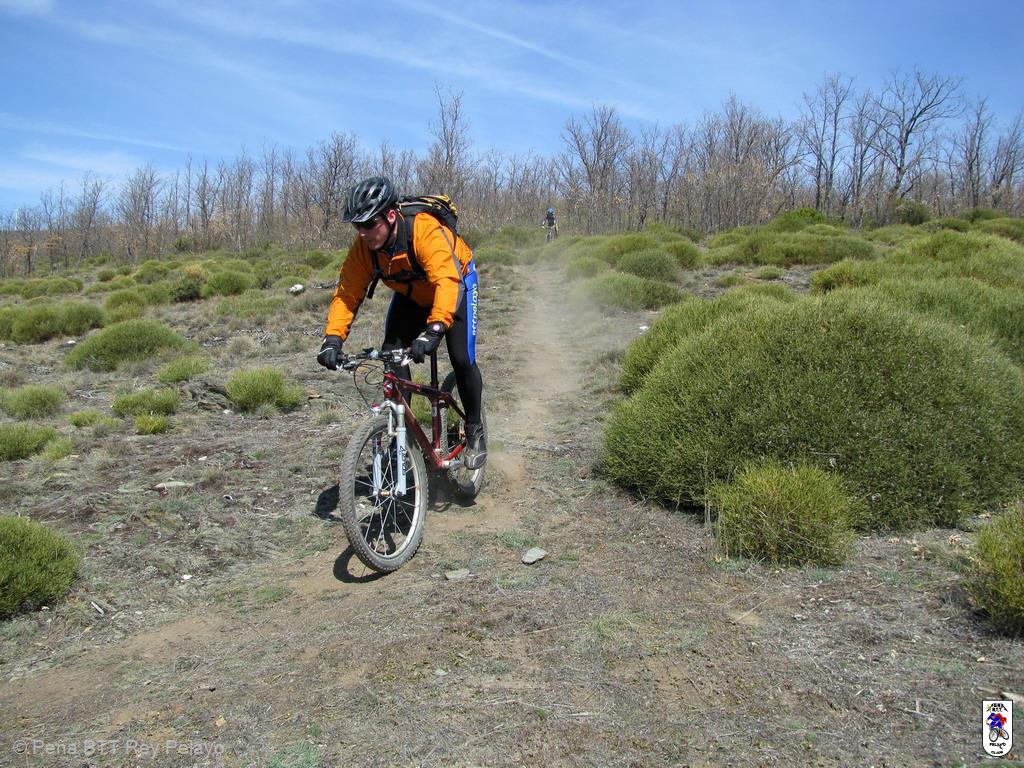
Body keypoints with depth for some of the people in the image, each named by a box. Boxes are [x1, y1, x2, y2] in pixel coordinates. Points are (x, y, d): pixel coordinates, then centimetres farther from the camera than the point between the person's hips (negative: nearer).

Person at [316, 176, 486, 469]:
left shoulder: (425, 231, -40)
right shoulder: (363, 248, -23)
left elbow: (447, 281, -52)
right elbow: (346, 293, -22)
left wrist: (434, 330, -66)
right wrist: (333, 338, -38)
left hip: (456, 285, -4)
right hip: (411, 296, 5)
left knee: (462, 359, -18)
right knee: (391, 355, -14)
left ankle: (475, 430, 5)